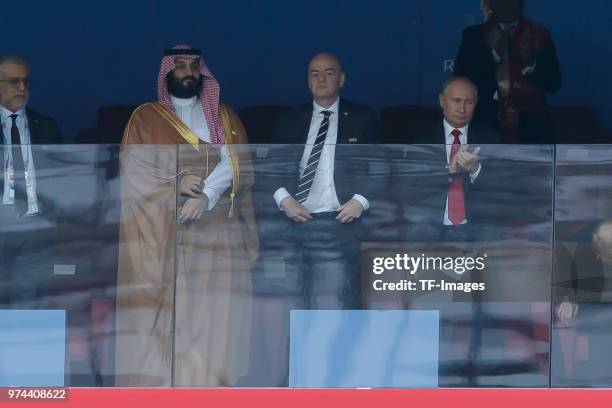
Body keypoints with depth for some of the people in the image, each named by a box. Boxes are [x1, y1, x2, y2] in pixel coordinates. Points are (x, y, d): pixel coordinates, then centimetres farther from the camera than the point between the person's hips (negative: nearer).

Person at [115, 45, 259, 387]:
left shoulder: (224, 117, 14)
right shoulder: (146, 118, 8)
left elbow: (239, 166, 1)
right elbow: (134, 174, -1)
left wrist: (206, 195, -16)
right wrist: (176, 184, -18)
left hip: (218, 234, 2)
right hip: (164, 238, -2)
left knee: (214, 319, -5)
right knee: (165, 320, -9)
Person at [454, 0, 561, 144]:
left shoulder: (539, 35, 10)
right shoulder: (473, 35, 8)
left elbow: (554, 83, 6)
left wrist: (531, 63, -13)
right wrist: (493, 54, -12)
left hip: (531, 127, 1)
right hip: (487, 126, -1)